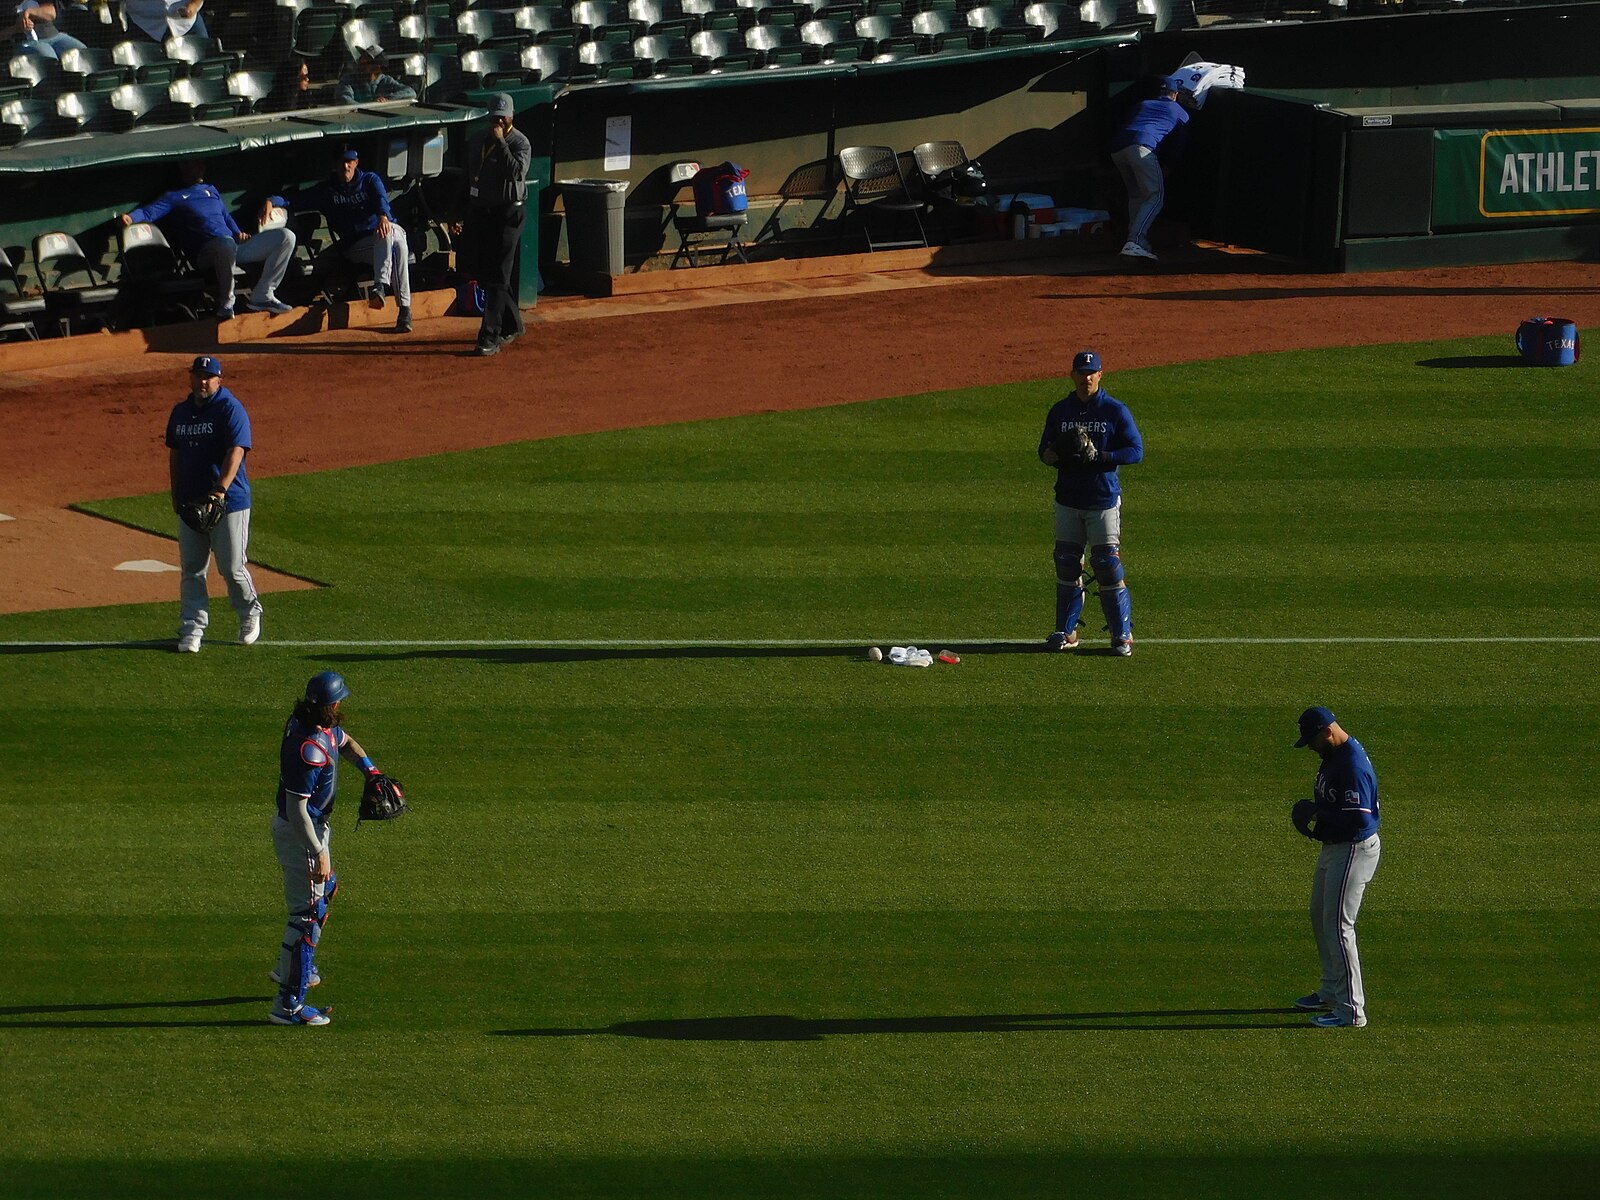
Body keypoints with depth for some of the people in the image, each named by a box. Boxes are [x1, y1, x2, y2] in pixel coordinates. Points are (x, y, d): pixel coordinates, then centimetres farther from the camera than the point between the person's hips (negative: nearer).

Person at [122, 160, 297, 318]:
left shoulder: (211, 191, 34)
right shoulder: (174, 197, 17)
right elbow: (148, 212, 5)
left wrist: (238, 234, 16)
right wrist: (130, 218, -17)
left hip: (235, 246, 6)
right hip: (205, 252, -6)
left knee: (286, 236, -6)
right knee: (226, 243, -44)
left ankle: (262, 297, -10)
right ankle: (225, 304, -26)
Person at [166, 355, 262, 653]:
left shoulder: (230, 409, -10)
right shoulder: (181, 412, 12)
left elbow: (236, 451, -20)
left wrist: (220, 490, -31)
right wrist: (176, 495, 15)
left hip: (229, 502, -6)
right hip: (191, 502, 6)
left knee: (232, 568, -1)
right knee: (191, 569, 4)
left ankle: (250, 614, 23)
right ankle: (193, 628, 9)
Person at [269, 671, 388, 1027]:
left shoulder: (326, 729, -3)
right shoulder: (309, 749, -32)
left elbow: (345, 742, 19)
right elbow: (297, 807, -31)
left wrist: (370, 769, 2)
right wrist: (318, 853, -27)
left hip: (312, 826, 11)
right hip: (301, 833, -11)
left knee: (326, 889, 31)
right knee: (308, 913, -4)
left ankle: (292, 967, 46)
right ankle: (288, 1004, 1)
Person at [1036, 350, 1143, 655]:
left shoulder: (1115, 411, -3)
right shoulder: (1060, 411, 10)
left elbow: (1136, 451, -6)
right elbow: (1046, 449, 17)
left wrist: (1099, 455, -19)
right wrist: (1049, 455, -8)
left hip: (1103, 501, -4)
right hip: (1068, 501, 4)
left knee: (1108, 566, -8)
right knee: (1066, 566, 6)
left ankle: (1122, 634, -1)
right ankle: (1066, 632, 15)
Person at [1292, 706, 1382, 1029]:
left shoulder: (1353, 765, -25)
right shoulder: (1333, 755, 7)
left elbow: (1359, 818, -30)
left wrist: (1320, 819, -19)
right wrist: (1316, 815, 3)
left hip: (1353, 850, -11)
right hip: (1333, 847, 11)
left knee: (1338, 925, -9)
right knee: (1321, 918, 21)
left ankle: (1351, 1009, -5)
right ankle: (1331, 993, 35)